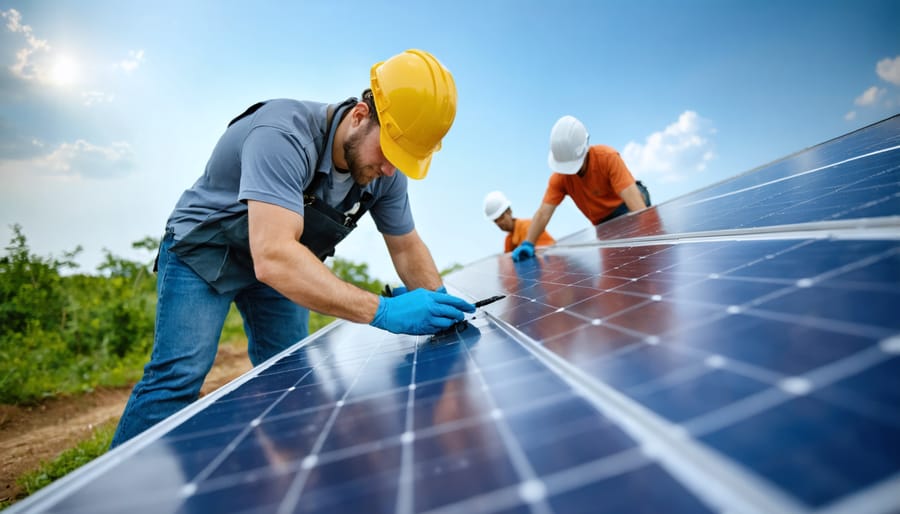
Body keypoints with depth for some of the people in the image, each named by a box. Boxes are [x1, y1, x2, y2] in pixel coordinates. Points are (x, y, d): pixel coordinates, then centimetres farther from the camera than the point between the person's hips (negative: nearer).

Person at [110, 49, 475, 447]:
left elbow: (406, 248, -4)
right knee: (179, 377, -16)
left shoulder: (386, 172, -16)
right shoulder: (284, 136, -37)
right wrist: (383, 311, -54)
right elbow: (273, 258, -49)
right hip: (203, 251, -5)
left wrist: (438, 307, -21)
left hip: (282, 263, 6)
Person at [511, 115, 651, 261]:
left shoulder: (607, 157, -26)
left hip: (626, 207, -3)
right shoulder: (560, 177, -18)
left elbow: (632, 197, -35)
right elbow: (543, 213, -19)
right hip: (605, 223, 4)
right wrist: (528, 244, -31)